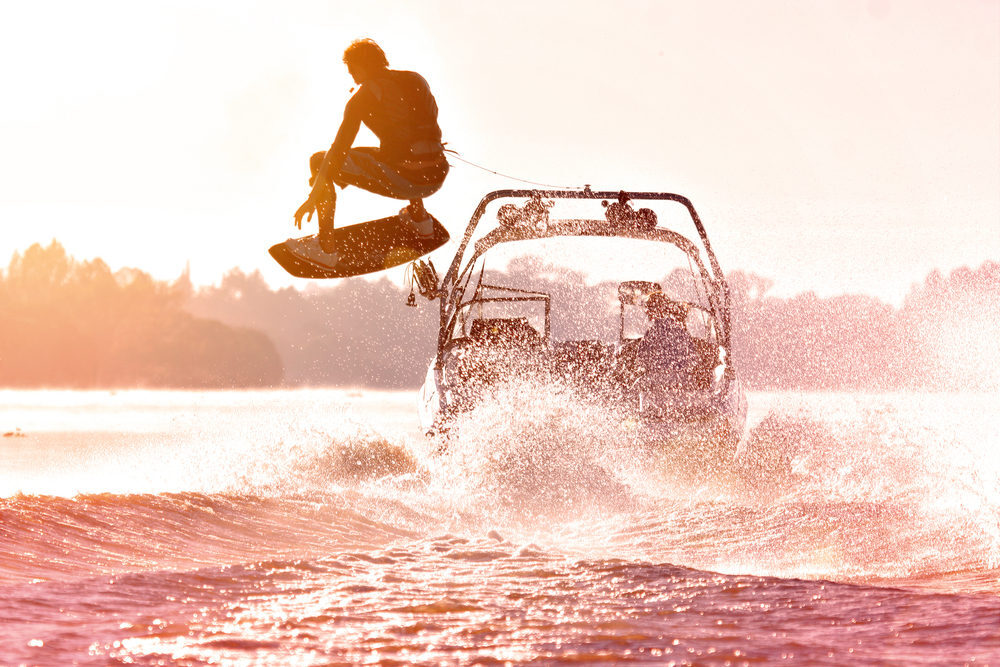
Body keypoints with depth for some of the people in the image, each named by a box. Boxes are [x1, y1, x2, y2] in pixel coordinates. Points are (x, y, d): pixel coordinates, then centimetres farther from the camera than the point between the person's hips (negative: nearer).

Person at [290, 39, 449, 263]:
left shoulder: (365, 95, -5)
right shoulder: (416, 80, 12)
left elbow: (340, 148, -7)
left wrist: (313, 198, -6)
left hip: (403, 181, -7)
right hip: (438, 177, 7)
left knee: (320, 160, 9)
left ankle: (325, 248, 10)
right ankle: (419, 216, 42)